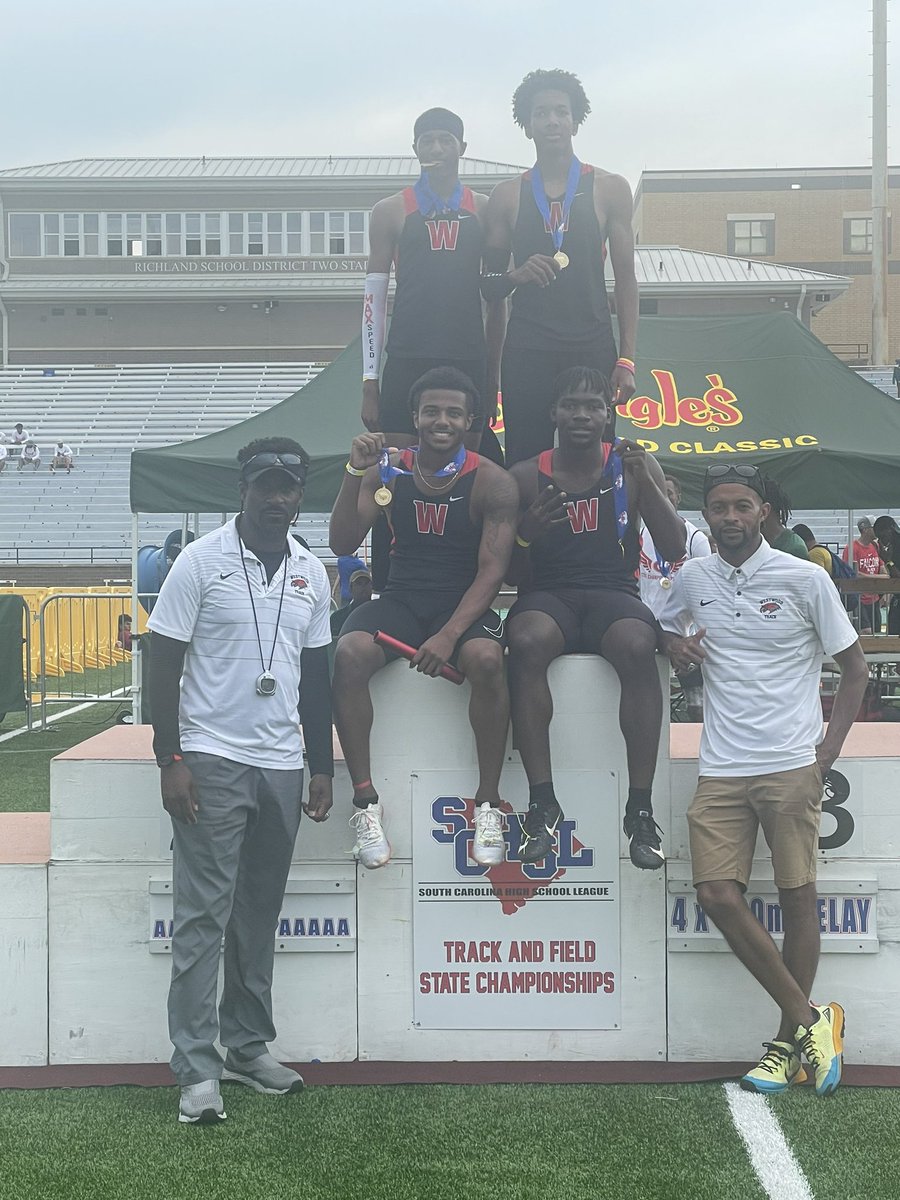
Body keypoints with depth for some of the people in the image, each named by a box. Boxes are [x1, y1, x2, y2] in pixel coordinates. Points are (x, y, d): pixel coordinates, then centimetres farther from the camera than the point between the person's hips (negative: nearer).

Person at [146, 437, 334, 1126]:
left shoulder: (312, 574, 9)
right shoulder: (202, 563, -4)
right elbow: (165, 666, -4)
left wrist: (322, 768, 13)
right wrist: (171, 761, -11)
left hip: (281, 764, 5)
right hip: (212, 759, -5)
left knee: (260, 916, 11)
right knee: (203, 916, -4)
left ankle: (249, 1047, 22)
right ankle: (198, 1069, 1)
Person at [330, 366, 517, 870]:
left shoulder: (493, 482, -3)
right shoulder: (390, 469, 5)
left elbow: (492, 570, -9)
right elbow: (343, 544, 0)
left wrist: (450, 634, -23)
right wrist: (355, 474, -14)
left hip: (465, 602, -2)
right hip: (402, 598, 2)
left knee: (486, 659, -35)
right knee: (348, 653, -29)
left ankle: (488, 804, -21)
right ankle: (366, 801, -22)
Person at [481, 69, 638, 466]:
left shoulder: (609, 189, 8)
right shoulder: (506, 196, 10)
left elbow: (625, 279, 6)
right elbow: (487, 287, 13)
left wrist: (626, 359, -2)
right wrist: (515, 275, -11)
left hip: (592, 349, 0)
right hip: (526, 353, 1)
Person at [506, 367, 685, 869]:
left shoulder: (635, 465, 8)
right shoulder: (527, 476, 7)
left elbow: (676, 549, 0)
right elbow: (515, 576, 7)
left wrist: (645, 483, -12)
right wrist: (526, 534, -15)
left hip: (614, 593, 0)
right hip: (548, 595, 0)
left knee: (638, 646, -36)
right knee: (527, 643, -36)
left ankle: (641, 808, -32)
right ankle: (542, 802, -34)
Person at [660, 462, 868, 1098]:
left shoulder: (804, 579, -2)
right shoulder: (692, 579, 8)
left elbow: (855, 667, 4)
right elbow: (664, 626, 28)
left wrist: (827, 752, -4)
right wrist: (674, 642, 2)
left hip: (791, 766, -3)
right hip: (721, 770, 3)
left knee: (798, 896, 1)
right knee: (718, 893, -7)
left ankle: (788, 1042, 14)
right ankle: (810, 1019, 5)